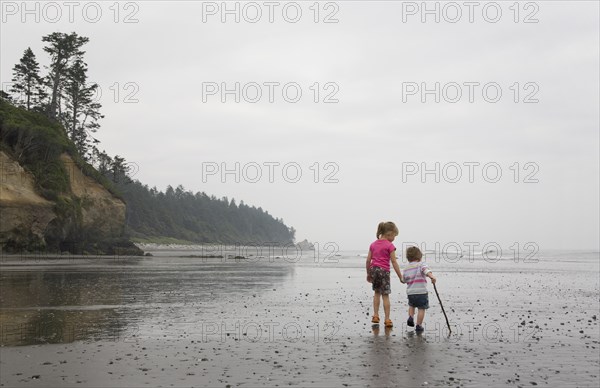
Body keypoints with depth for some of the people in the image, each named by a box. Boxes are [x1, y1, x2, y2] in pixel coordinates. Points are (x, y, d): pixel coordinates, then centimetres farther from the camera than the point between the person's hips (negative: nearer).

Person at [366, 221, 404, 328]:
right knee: (385, 295, 1)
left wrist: (368, 273, 20)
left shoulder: (373, 244, 10)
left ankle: (375, 316, 16)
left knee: (377, 292, 20)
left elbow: (368, 260, 9)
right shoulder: (389, 245, -6)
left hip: (373, 270, 5)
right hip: (384, 271, -5)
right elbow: (394, 262, -10)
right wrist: (400, 277, -6)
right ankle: (387, 320, 3)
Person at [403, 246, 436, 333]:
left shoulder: (406, 269, 12)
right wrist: (432, 276, -40)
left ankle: (411, 317, 13)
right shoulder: (421, 264, -3)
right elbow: (426, 270, -24)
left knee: (411, 305, 30)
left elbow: (404, 280, 17)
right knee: (421, 309, 3)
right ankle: (418, 326, 2)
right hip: (421, 292, -5)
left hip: (410, 292, 5)